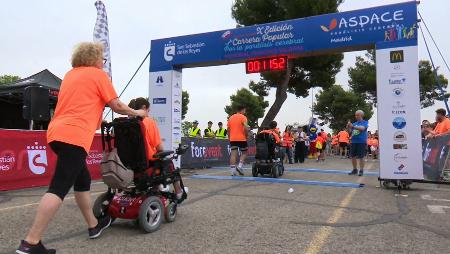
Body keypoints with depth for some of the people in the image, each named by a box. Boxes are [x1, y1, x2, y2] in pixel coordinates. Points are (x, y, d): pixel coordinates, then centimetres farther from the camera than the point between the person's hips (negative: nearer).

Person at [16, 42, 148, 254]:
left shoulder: (70, 74, 23)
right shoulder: (98, 74, 2)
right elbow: (116, 106, 2)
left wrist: (97, 117, 42)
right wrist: (137, 113, 17)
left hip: (57, 132, 9)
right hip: (74, 135, -9)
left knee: (83, 180, 18)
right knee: (59, 188, -11)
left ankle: (94, 226, 29)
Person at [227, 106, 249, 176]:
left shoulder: (231, 118, 13)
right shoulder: (243, 117, -5)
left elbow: (228, 129, 14)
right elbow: (246, 128, -17)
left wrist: (229, 138, 20)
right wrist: (246, 135, -1)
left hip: (232, 139, 5)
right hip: (241, 139, -5)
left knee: (233, 154, 1)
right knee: (244, 153, 12)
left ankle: (233, 171, -3)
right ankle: (240, 166, -4)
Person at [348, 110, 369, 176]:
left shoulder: (365, 122, 0)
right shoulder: (355, 123, 14)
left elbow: (362, 128, -20)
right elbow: (351, 131, 11)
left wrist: (353, 126, -31)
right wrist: (349, 127, -9)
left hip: (361, 142, -5)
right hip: (354, 141, 5)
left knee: (361, 157, -1)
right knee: (353, 156, 8)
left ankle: (361, 171, 8)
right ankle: (355, 170, 21)